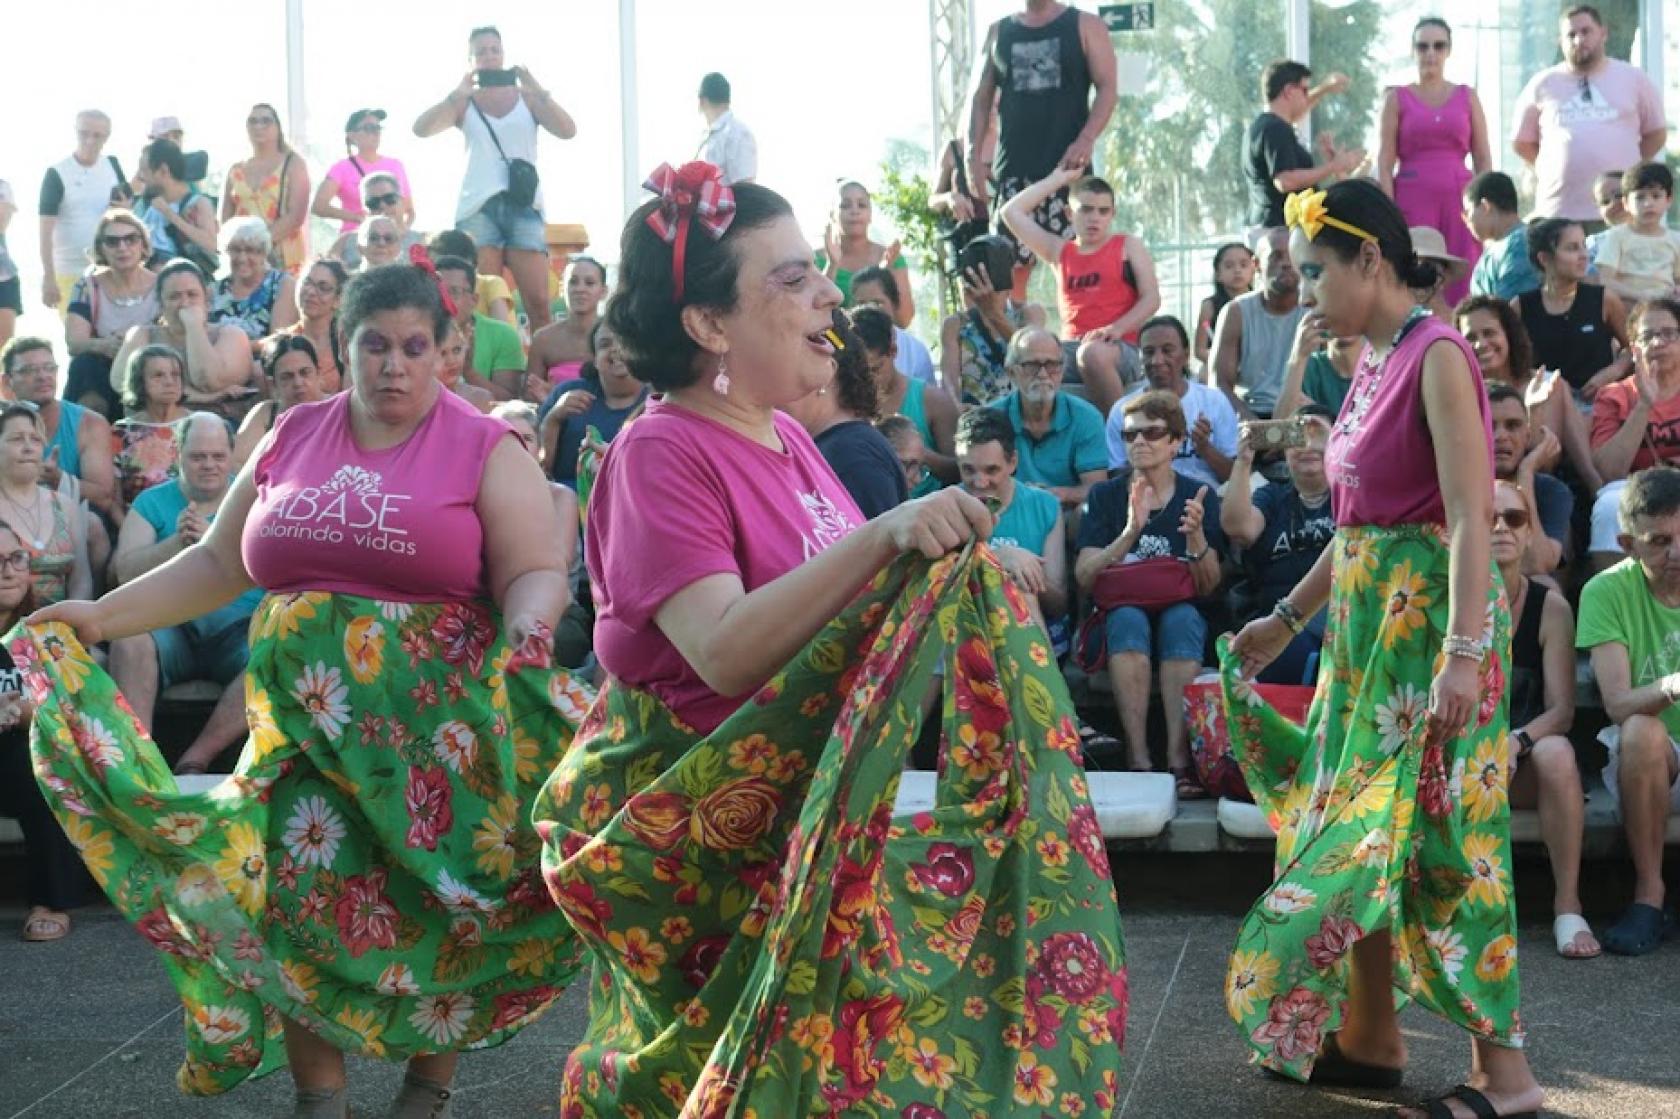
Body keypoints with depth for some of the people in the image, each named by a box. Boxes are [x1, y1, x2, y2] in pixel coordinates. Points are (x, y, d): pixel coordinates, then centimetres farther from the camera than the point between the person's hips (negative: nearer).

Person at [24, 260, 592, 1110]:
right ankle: (318, 1094, 11)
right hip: (306, 713, 3)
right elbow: (217, 563, 14)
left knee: (436, 897, 1)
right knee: (301, 888, -2)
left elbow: (536, 574, -9)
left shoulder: (485, 450, -2)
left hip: (437, 719, -3)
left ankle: (429, 1084, 20)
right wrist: (101, 616, 7)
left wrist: (527, 630, -32)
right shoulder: (292, 439, 10)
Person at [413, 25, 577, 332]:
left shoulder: (527, 97, 14)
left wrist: (539, 92, -10)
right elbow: (421, 129, -2)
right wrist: (457, 95, -11)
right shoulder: (464, 102, 14)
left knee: (538, 302, -12)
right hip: (478, 206, 0)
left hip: (523, 204, 0)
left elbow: (568, 131, 1)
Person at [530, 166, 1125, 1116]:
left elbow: (846, 601, 15)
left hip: (808, 802, 8)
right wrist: (883, 538, -36)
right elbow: (724, 651, -29)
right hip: (693, 824, -8)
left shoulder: (784, 436, 7)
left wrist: (972, 566, -1)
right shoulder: (661, 453, -16)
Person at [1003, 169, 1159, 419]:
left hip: (1118, 347, -3)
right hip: (1070, 347, 3)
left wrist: (1116, 328, -14)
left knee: (1093, 354, -41)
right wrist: (1059, 179, 26)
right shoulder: (1059, 251, 23)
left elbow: (1151, 299, 4)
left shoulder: (1129, 246, 15)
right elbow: (1011, 212, 23)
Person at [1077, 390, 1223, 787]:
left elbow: (1208, 587, -1)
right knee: (1128, 618, -34)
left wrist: (1196, 536, -21)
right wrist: (1131, 532, -19)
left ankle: (1179, 759, -41)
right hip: (1119, 614, 0)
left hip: (1181, 610, 0)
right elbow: (1084, 578, -5)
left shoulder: (1200, 496, 7)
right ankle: (1138, 759, -40)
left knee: (1182, 618, -34)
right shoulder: (1104, 496, 9)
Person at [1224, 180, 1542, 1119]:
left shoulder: (1437, 356, -14)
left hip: (1430, 616, -9)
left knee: (1441, 829, -7)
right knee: (1358, 825, 13)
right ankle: (1371, 1037, 25)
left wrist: (1466, 651, -27)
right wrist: (1288, 619, 26)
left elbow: (1471, 517, -21)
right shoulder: (1377, 364, 12)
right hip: (1367, 619, 9)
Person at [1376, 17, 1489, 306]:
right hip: (1412, 201, -2)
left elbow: (1484, 161, 9)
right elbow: (1384, 164, 1)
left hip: (1460, 201, 2)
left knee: (1462, 289, -4)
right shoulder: (1397, 98, 6)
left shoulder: (1468, 97, 11)